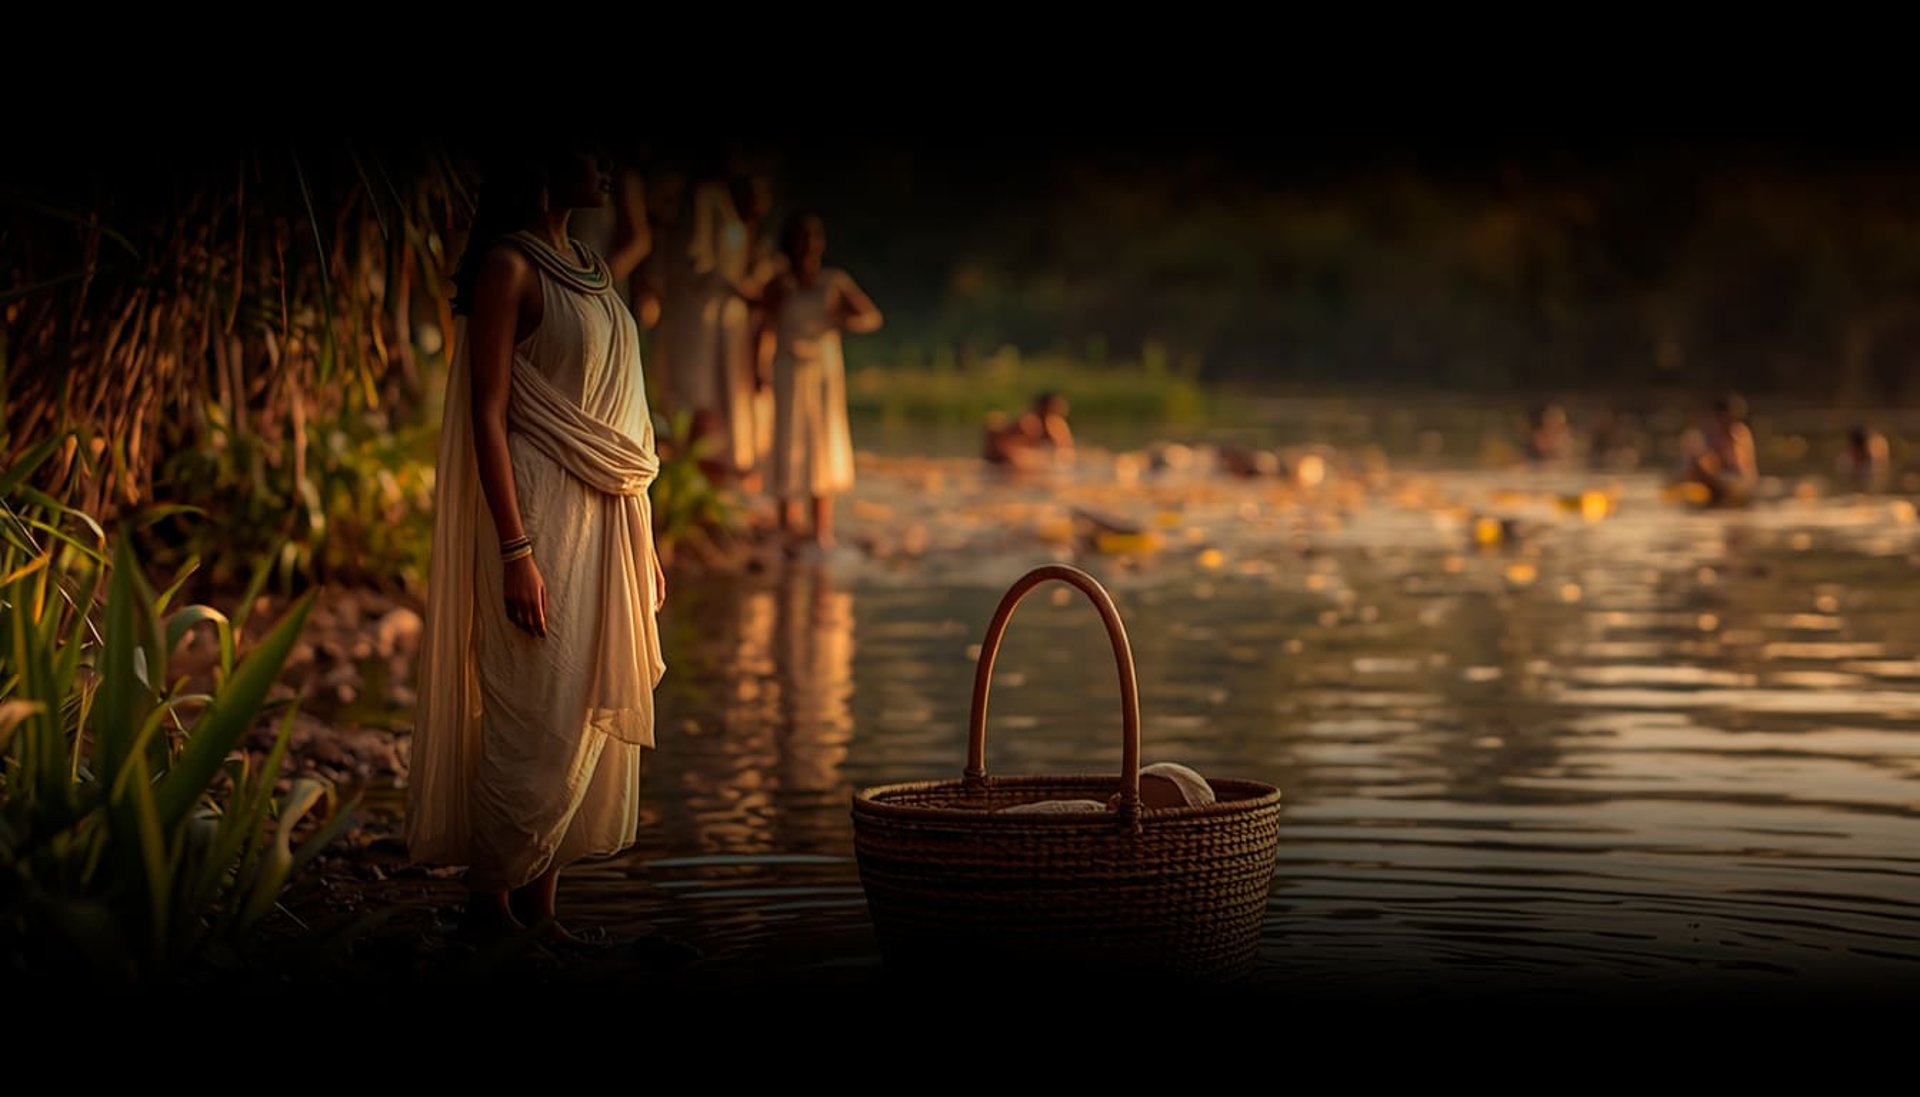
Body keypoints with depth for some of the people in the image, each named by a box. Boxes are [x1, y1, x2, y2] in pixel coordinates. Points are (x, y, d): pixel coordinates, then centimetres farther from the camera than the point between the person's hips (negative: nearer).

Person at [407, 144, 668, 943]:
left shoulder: (592, 271, 16)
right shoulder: (510, 266, -9)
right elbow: (487, 416, -14)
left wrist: (643, 543, 17)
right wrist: (515, 551, -20)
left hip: (604, 520, 8)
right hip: (543, 517, -8)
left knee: (592, 723, 8)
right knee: (538, 722, -7)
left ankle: (540, 906, 15)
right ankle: (489, 904, 4)